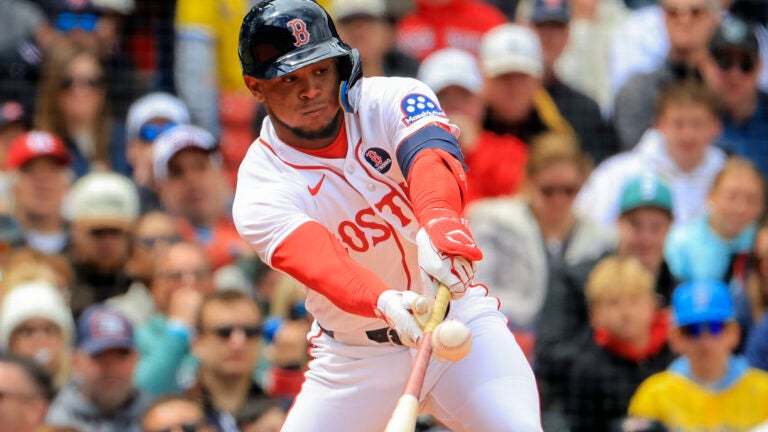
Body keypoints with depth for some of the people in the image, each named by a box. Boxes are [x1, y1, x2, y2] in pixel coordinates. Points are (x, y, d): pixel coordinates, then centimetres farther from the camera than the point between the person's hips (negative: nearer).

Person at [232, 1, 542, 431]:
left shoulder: (391, 101, -10)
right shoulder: (260, 191, -13)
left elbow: (430, 154, -32)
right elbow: (318, 259, -32)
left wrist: (438, 221, -55)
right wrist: (382, 301, -53)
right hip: (353, 358, 1)